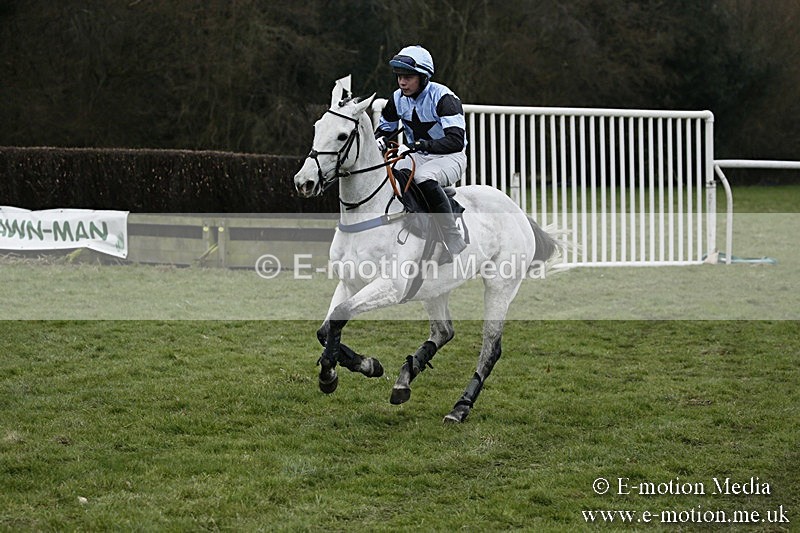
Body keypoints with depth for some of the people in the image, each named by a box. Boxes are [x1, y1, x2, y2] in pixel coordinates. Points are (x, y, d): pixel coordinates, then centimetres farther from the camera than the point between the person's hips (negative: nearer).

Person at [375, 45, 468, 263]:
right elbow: (384, 128, 17)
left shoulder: (442, 97, -22)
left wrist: (419, 145, -43)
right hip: (416, 157, 7)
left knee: (424, 178, -38)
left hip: (449, 157, -7)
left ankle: (453, 240, -30)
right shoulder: (398, 99, -1)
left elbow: (456, 141, -33)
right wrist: (380, 141, -10)